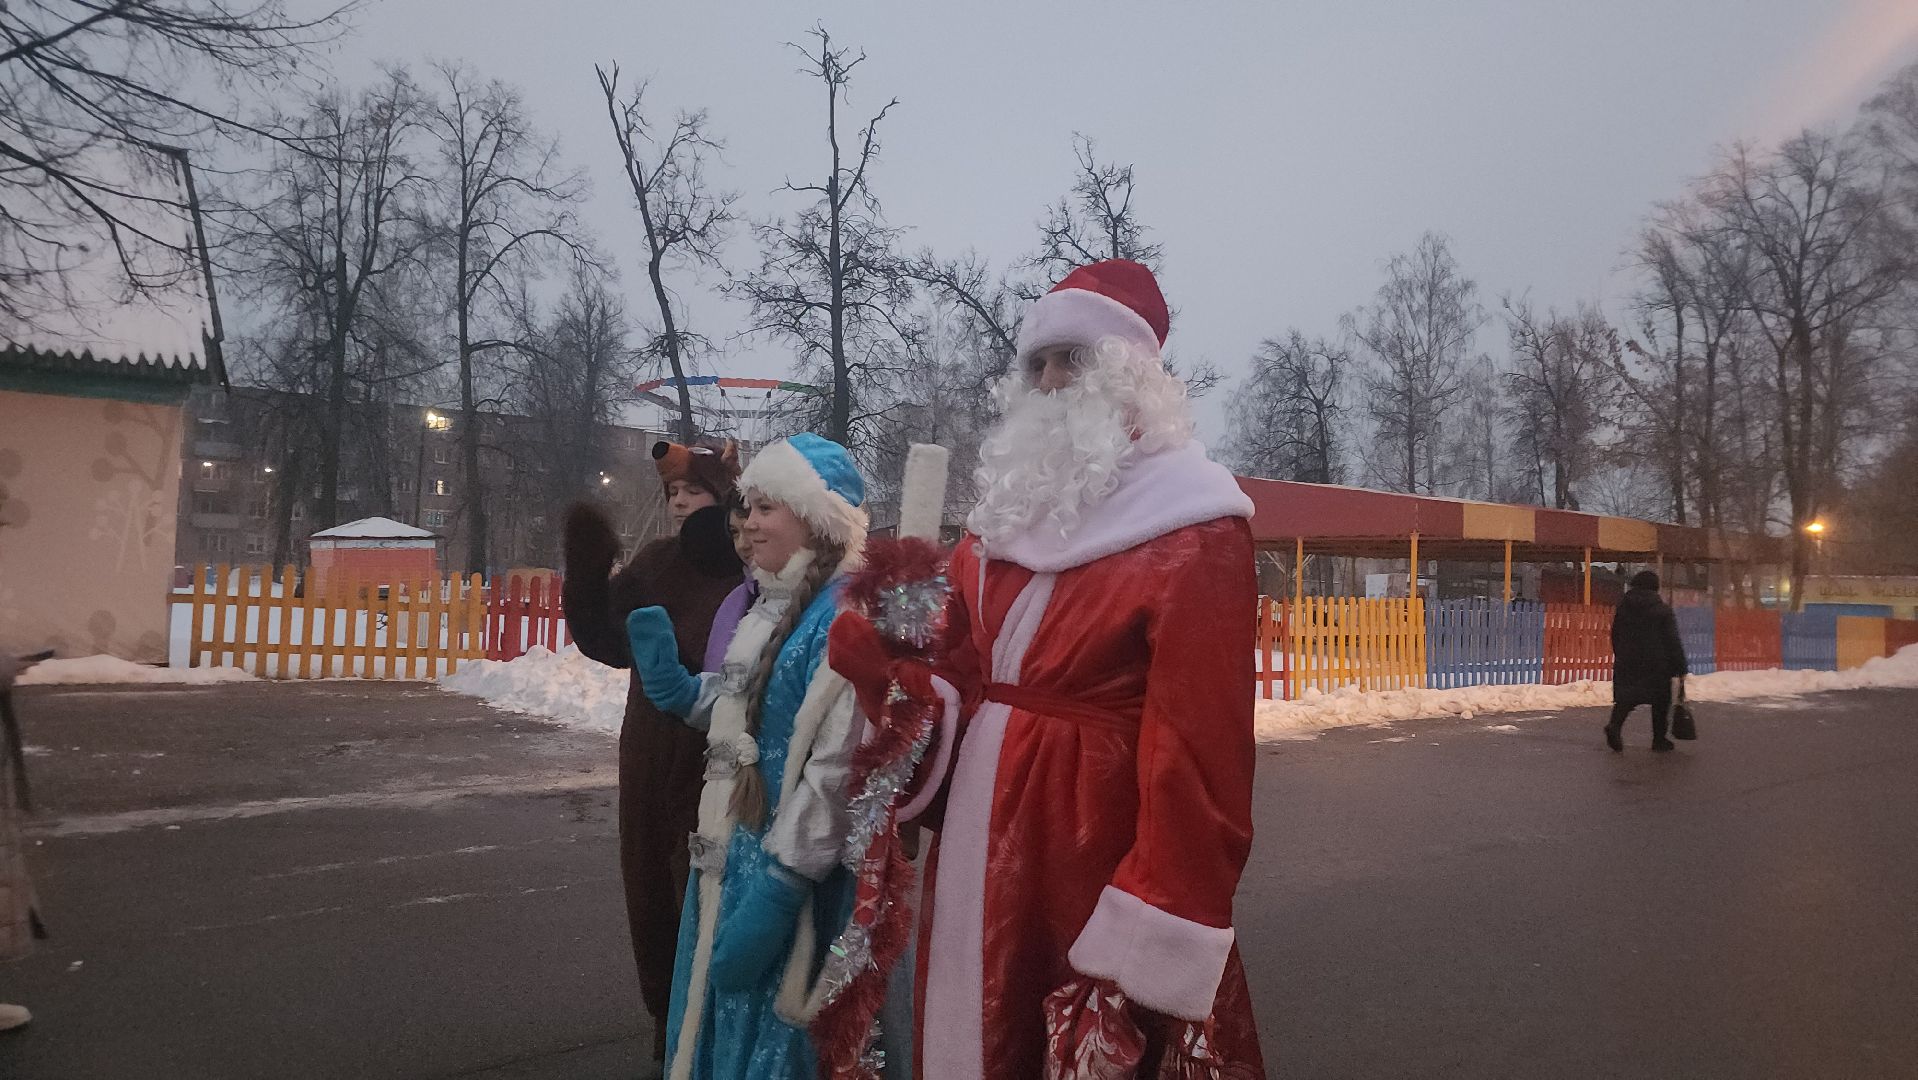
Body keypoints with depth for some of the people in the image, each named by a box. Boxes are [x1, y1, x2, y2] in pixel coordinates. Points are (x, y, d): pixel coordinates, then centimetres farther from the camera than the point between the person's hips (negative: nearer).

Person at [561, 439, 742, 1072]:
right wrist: (588, 570, -4)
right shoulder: (656, 564, 6)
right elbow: (608, 643, 7)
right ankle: (669, 1024, 33)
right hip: (650, 760, 6)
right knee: (651, 893, 14)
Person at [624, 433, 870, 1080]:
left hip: (783, 871, -9)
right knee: (718, 1023, 21)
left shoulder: (844, 614, -21)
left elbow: (839, 768, -25)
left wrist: (781, 883, -23)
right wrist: (676, 685, 3)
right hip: (734, 854, 9)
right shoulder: (774, 606, 10)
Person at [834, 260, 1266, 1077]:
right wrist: (886, 669, -7)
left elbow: (1200, 739, -17)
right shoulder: (1005, 507, 11)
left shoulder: (1193, 533, -11)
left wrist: (1159, 930, -19)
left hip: (1096, 840, -6)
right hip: (978, 834, 7)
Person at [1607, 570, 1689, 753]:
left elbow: (1615, 635, 13)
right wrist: (1680, 666, -4)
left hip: (1627, 662, 3)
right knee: (1660, 700, 9)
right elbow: (1673, 640, -7)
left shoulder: (1623, 607, 7)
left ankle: (1615, 724, -21)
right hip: (1657, 665, -3)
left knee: (1626, 696, 4)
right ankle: (1659, 739, 14)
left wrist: (1620, 657, 23)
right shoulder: (1662, 609, -6)